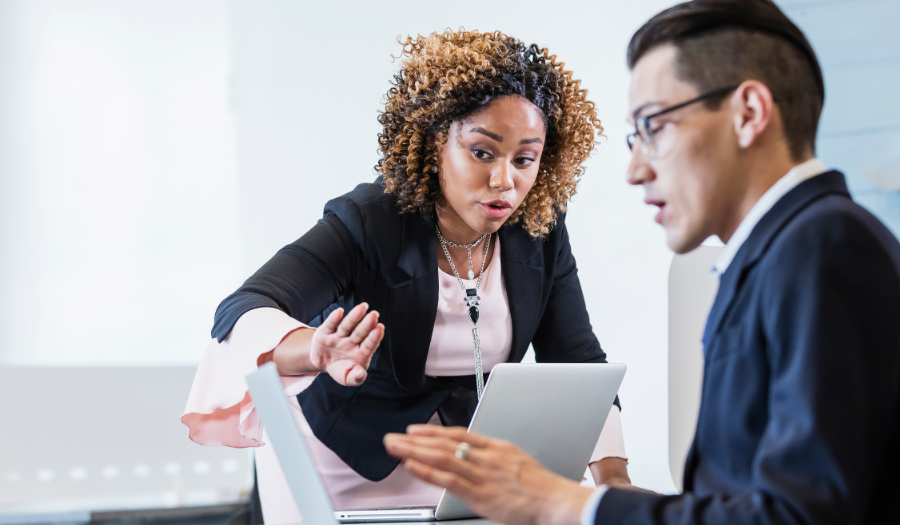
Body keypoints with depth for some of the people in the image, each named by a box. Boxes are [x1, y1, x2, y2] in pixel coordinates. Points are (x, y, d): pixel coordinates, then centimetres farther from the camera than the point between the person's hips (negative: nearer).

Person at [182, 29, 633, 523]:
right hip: (345, 464, -4)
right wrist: (317, 353, -58)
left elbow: (580, 363, -2)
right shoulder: (367, 224, -22)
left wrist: (613, 475, -19)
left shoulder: (540, 233, -8)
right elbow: (242, 315, -35)